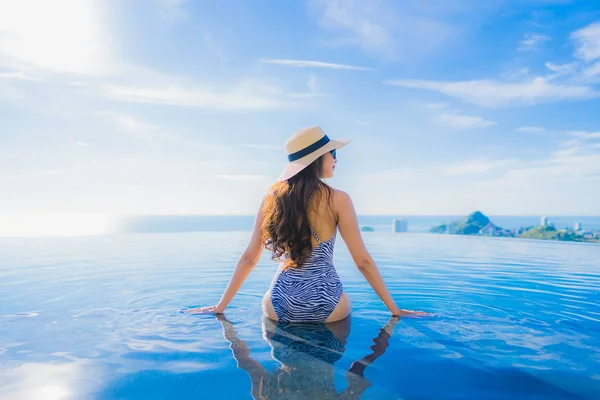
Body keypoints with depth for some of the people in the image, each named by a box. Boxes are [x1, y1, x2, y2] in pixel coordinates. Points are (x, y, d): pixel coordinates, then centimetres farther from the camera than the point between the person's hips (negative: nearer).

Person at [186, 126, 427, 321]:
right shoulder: (338, 200, -6)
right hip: (326, 304, -2)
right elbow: (363, 261, -5)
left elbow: (249, 257, 5)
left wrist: (221, 306, 15)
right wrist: (394, 309, 5)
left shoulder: (272, 197, 2)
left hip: (279, 306, 2)